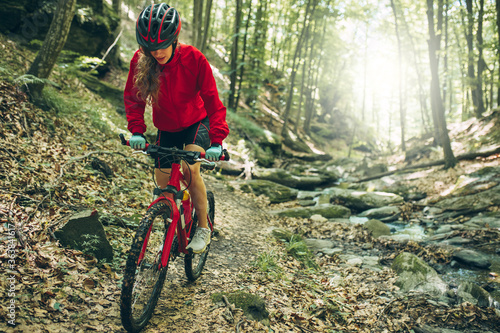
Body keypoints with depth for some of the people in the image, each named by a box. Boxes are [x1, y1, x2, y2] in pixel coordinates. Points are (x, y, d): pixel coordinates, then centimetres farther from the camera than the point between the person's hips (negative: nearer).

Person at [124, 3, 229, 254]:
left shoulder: (194, 59, -26)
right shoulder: (140, 60, -19)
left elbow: (212, 100, -25)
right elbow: (133, 97, -10)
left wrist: (217, 139, -36)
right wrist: (136, 131, -26)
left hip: (196, 123, -3)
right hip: (166, 128, 4)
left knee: (190, 168, -27)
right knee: (163, 184, 4)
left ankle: (203, 228, -8)